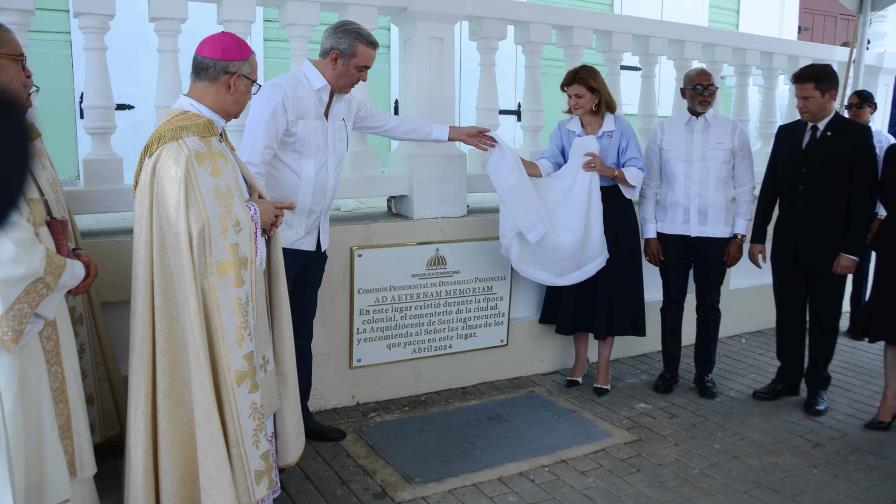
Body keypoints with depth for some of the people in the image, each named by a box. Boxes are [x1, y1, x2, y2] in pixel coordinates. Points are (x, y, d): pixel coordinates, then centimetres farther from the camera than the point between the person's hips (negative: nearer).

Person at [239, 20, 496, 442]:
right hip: (277, 240, -8)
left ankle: (298, 416, 29)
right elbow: (251, 164, -19)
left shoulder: (347, 103, 10)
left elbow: (393, 124, 22)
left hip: (314, 240, 8)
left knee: (301, 332, 16)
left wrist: (455, 134, 25)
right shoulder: (281, 93, -15)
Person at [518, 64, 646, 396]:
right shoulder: (564, 128, 4)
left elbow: (637, 173, -9)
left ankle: (603, 365, 15)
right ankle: (580, 359, 24)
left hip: (613, 214, -3)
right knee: (577, 284, 7)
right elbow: (547, 165, -12)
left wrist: (608, 171, -27)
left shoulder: (621, 127, -4)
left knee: (609, 287, 1)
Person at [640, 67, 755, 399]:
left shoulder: (733, 132, 1)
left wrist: (739, 235, -2)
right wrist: (649, 234, -2)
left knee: (709, 305, 10)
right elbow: (650, 186, 1)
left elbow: (744, 188, 3)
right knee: (672, 303, 9)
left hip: (716, 234, 0)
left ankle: (704, 372, 24)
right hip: (671, 233, 0)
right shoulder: (663, 130, 1)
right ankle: (669, 370, 23)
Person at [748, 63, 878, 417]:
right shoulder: (786, 133, 7)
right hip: (788, 245, 4)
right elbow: (770, 188, 8)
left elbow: (864, 197, -8)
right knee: (788, 316, 10)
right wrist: (758, 236, 5)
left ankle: (817, 384, 22)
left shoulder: (856, 135, -5)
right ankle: (787, 378, 23)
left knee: (824, 320, 9)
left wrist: (851, 249, -13)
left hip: (829, 248, -3)